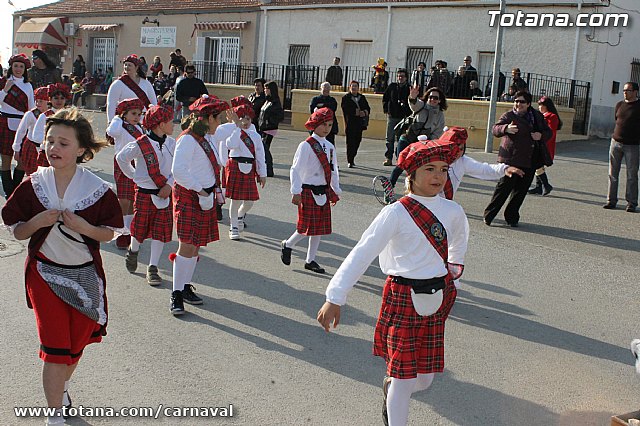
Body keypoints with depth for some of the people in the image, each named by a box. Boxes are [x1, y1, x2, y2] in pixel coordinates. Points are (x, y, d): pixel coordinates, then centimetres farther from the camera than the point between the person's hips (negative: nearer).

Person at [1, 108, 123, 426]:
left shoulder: (97, 189, -11)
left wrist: (83, 227, -22)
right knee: (55, 347, -3)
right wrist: (38, 221, -19)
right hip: (45, 274, -1)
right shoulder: (33, 185, -6)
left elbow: (108, 234, -3)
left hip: (85, 275, 1)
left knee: (76, 342, 17)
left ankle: (61, 385, 47)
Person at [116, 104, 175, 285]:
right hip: (144, 193, -3)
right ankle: (133, 251, 41)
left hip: (164, 193, 4)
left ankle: (152, 268, 10)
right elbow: (121, 158, 2)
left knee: (161, 231, 1)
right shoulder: (141, 144, -12)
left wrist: (169, 184, -8)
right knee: (140, 229, 8)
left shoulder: (171, 143, 1)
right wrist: (133, 176, 4)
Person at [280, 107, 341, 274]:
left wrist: (336, 191, 19)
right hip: (308, 192, -7)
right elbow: (296, 170, -13)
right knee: (307, 226, -6)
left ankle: (310, 260, 20)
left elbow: (333, 171, 18)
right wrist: (296, 192, -17)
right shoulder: (306, 146, -11)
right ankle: (287, 245, 20)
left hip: (324, 192, 7)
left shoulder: (330, 147, 9)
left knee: (320, 227, 9)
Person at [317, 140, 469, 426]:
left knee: (424, 378, 13)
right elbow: (361, 254, -19)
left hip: (437, 301, 5)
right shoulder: (396, 214, -15)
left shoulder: (452, 211, 0)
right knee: (404, 379, 2)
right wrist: (335, 298, -24)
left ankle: (392, 384, 46)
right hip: (403, 299, -5)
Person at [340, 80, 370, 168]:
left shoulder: (362, 97, 17)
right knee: (350, 142, -6)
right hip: (350, 123, -5)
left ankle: (352, 158, 23)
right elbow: (345, 109, -11)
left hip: (359, 123, 5)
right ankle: (350, 161, -3)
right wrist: (355, 112, -16)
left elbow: (368, 108, 13)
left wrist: (365, 112, -9)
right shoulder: (346, 98, 2)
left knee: (357, 141, 6)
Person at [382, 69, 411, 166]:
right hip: (392, 116, 2)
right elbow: (385, 98, 12)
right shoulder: (392, 86, 6)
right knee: (390, 138, 2)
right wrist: (386, 110, 4)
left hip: (404, 117, -2)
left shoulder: (409, 89, -1)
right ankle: (388, 158, 7)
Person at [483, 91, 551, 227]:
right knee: (504, 187, -7)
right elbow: (495, 129, -13)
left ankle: (511, 217, 21)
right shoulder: (509, 116, 0)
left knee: (521, 190, 8)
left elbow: (548, 132, 20)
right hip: (510, 159, -4)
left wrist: (541, 136, -3)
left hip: (529, 161, 5)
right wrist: (506, 128, -34)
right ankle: (489, 215, 3)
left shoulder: (537, 116, 13)